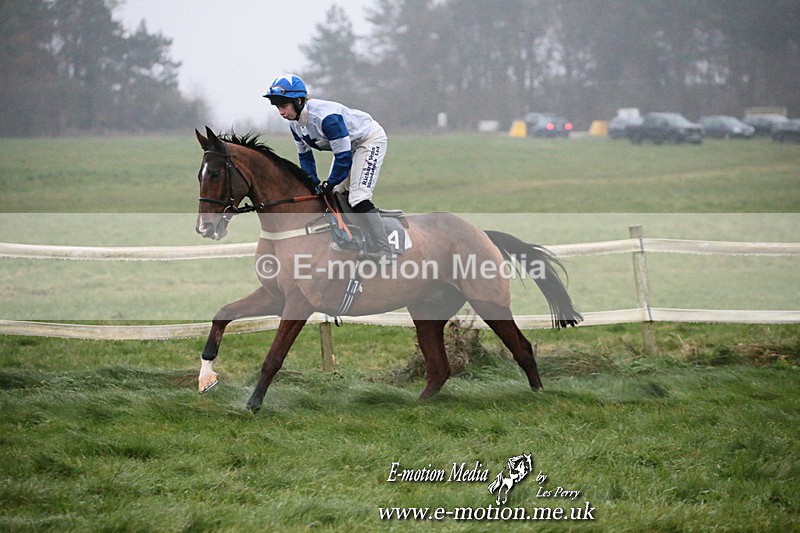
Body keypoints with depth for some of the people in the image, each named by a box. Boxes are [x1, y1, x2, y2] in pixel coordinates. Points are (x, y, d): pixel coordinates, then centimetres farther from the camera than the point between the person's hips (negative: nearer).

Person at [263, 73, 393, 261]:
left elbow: (343, 156, -33)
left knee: (358, 198, -21)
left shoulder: (326, 116, -37)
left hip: (370, 140, -9)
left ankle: (383, 255, -21)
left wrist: (329, 184, -24)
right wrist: (313, 183, -6)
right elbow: (304, 155, 5)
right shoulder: (295, 122, -9)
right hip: (349, 146, 9)